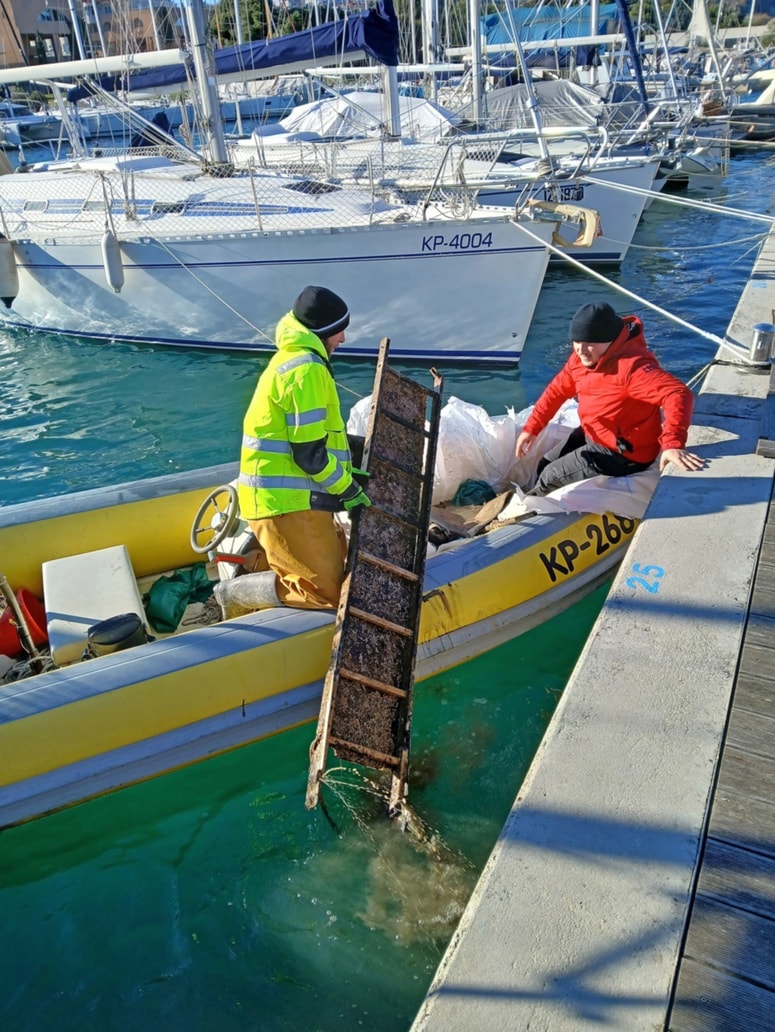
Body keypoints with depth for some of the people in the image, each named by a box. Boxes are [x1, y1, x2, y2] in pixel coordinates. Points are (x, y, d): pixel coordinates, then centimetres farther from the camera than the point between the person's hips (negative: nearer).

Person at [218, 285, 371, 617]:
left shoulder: (293, 358, 17)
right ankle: (237, 594, 1)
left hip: (287, 495, 11)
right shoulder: (307, 369, -17)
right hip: (287, 502, -11)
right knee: (327, 592, -8)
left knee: (338, 556, 23)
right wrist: (347, 489, -8)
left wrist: (346, 473, 16)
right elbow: (309, 454, -20)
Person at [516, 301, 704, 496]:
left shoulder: (632, 365, -33)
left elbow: (678, 394, -43)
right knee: (544, 466, 14)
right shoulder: (580, 358, -6)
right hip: (591, 435, 8)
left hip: (622, 454, -8)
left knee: (550, 477, -3)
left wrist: (673, 444, -57)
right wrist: (532, 427, 4)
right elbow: (558, 389, 10)